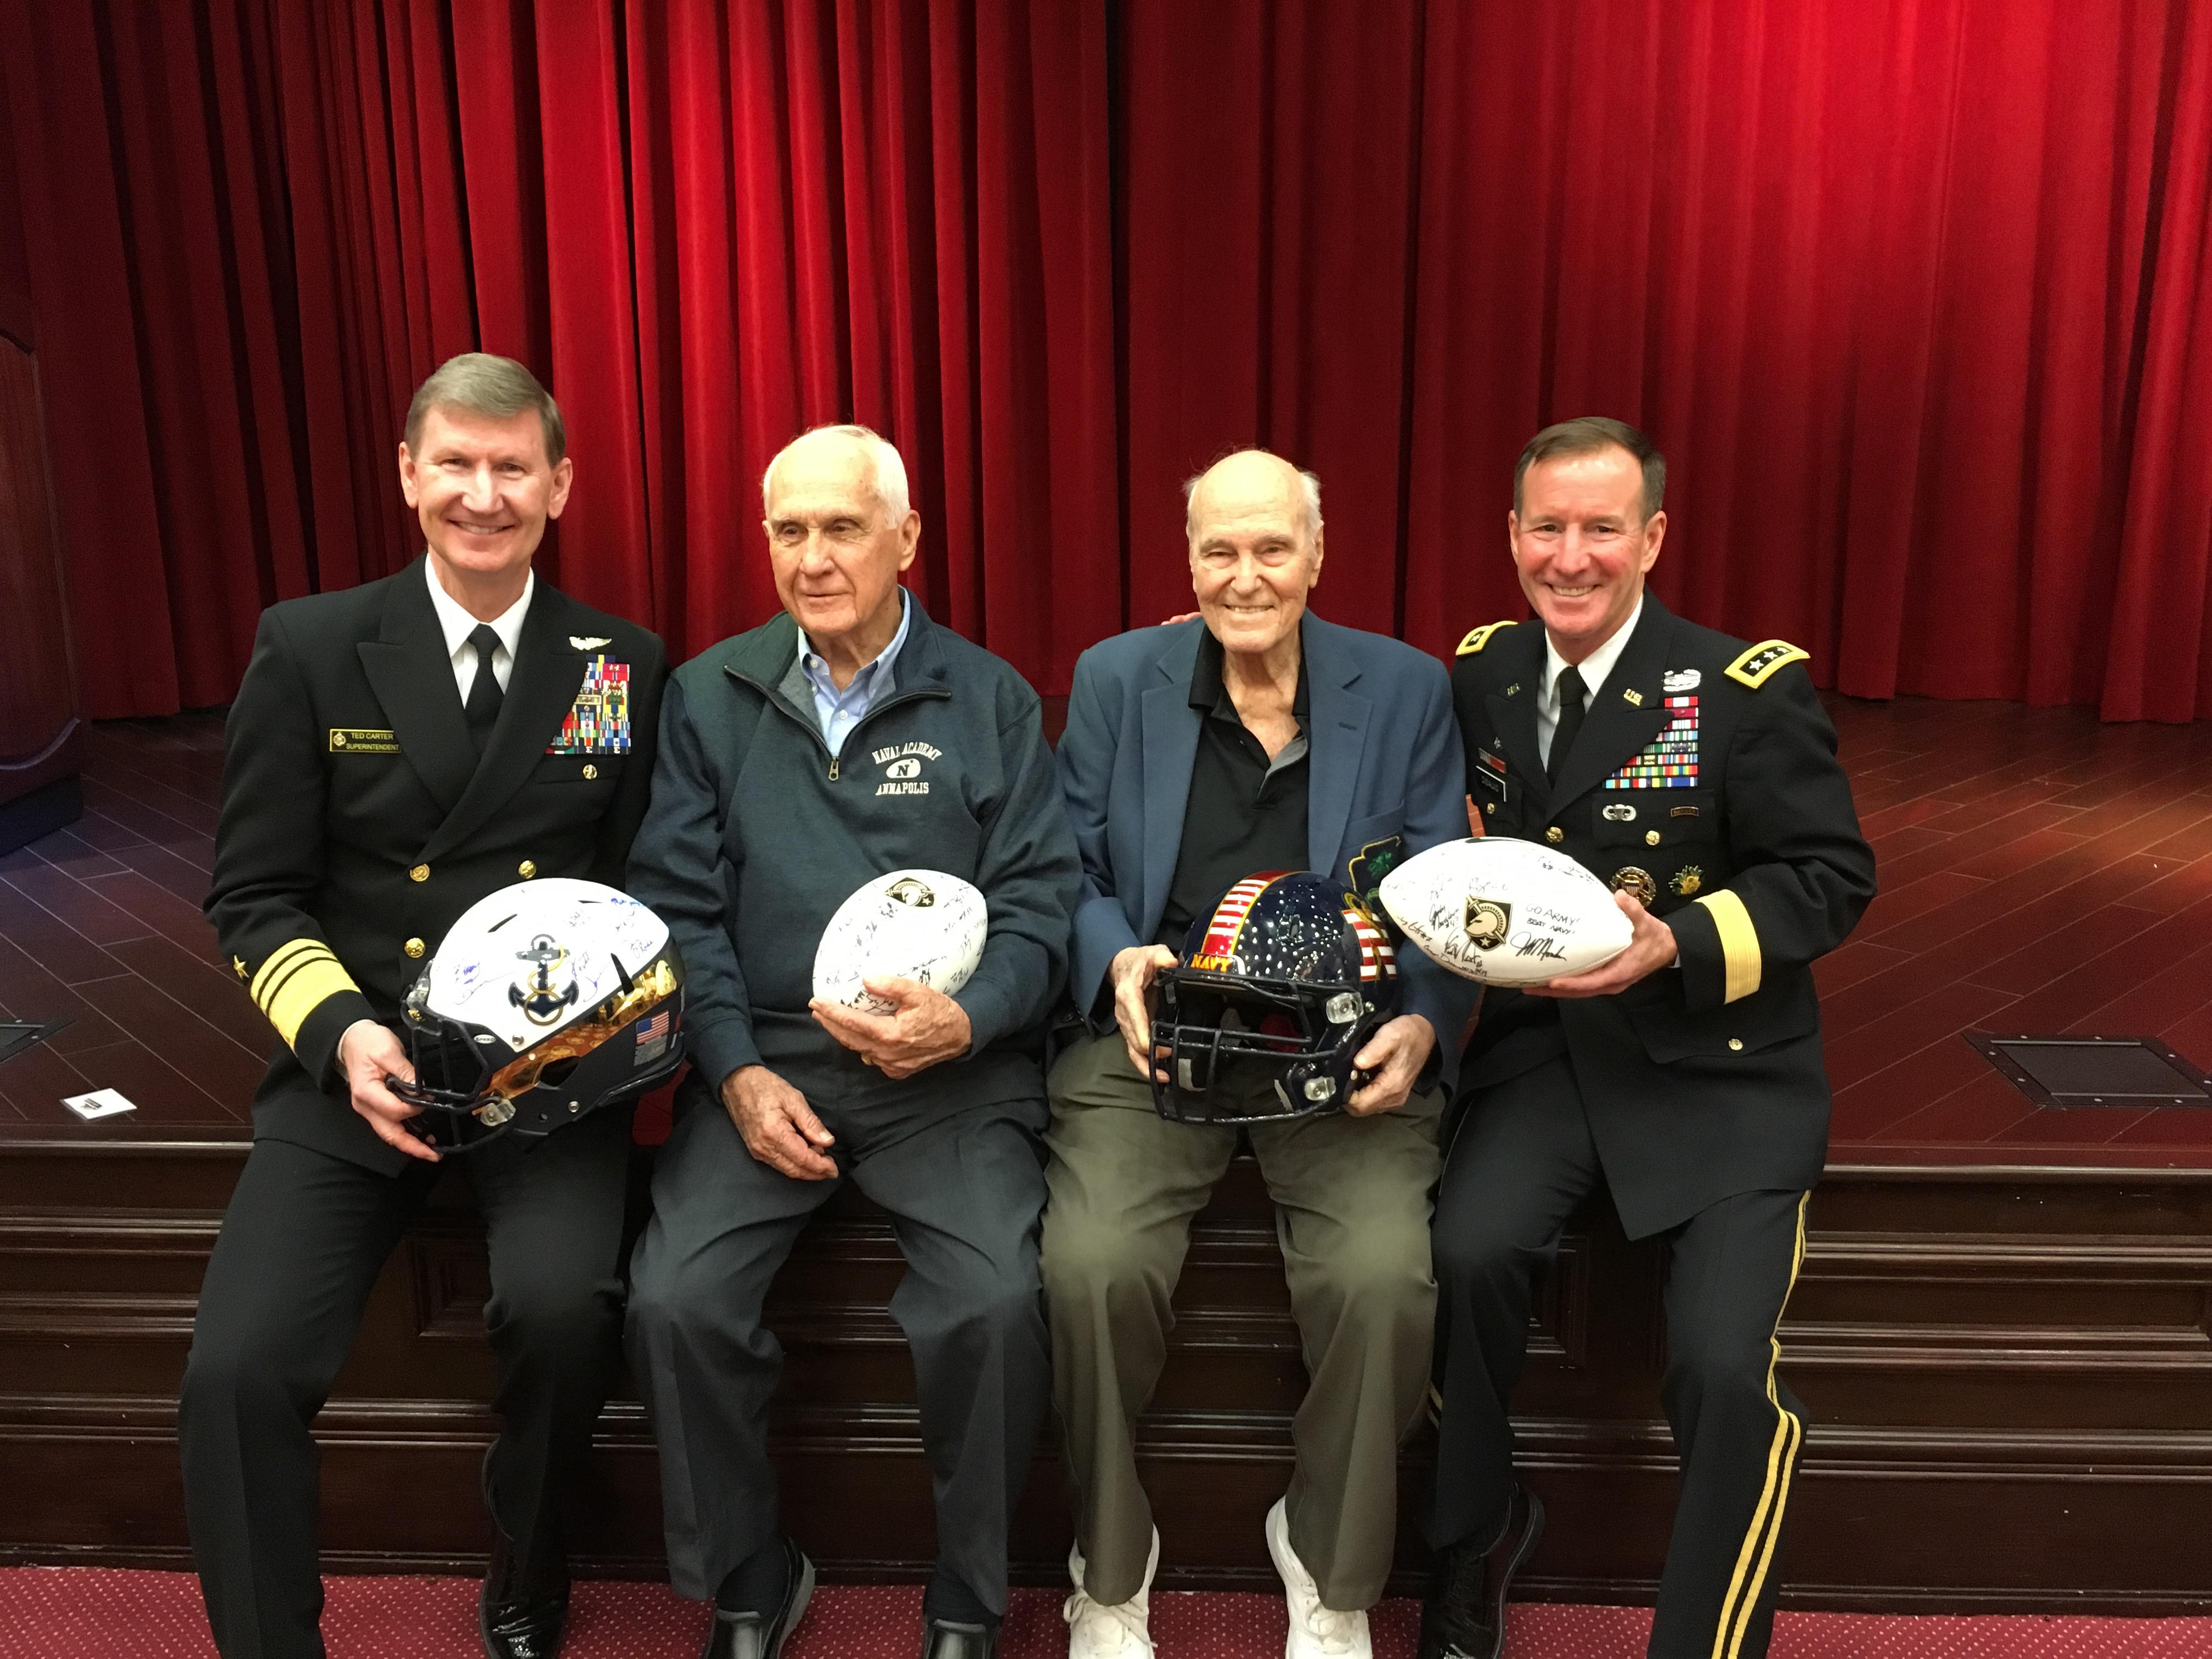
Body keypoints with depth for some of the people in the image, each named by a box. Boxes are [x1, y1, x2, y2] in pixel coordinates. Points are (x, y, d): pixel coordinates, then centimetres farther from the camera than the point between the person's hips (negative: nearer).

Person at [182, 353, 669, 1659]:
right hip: (353, 1065, 1)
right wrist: (340, 1032, -13)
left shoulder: (626, 667, 5)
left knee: (564, 1311, -24)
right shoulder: (310, 648, 3)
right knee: (237, 1371, -18)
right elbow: (254, 895, 4)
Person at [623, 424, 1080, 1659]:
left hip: (950, 1065, -1)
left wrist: (965, 1023, -19)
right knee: (674, 1302, -19)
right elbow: (681, 905, 5)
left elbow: (1038, 907, 0)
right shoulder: (710, 698, 9)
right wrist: (738, 1072, -8)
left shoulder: (990, 701, 5)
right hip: (765, 1060, 2)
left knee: (997, 1304, -24)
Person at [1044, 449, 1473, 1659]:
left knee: (1385, 1277, -24)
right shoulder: (1115, 679, 8)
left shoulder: (1406, 690, 8)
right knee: (1092, 1266, -25)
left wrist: (1421, 1025, -13)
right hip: (1153, 1042, 0)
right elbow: (1072, 874, 6)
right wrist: (1118, 961, -16)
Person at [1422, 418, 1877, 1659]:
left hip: (1718, 1064, -2)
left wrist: (1679, 944, -21)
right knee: (1468, 1255, -23)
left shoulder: (1750, 689, -8)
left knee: (1726, 1368, -17)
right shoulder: (1480, 675, 6)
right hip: (1539, 1045, 3)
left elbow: (1834, 879, -6)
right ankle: (1476, 1540, 8)